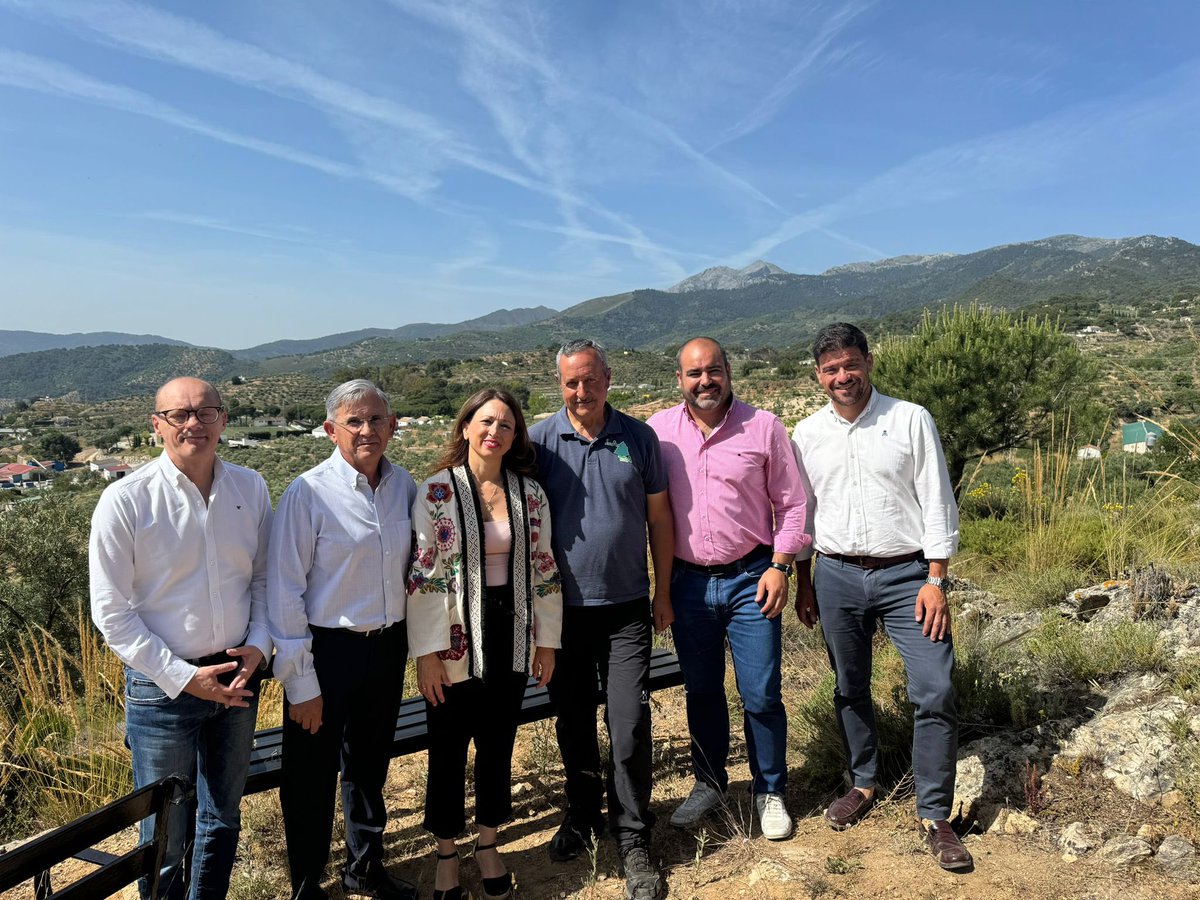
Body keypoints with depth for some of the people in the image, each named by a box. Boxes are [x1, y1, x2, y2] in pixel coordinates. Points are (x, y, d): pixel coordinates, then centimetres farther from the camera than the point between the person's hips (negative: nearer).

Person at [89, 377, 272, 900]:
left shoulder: (250, 489, -2)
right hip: (162, 686, -4)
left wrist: (259, 645, -7)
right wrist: (182, 677, -14)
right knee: (166, 839, 10)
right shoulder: (125, 500, -13)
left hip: (237, 677, 4)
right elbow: (111, 611, -10)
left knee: (223, 817, 22)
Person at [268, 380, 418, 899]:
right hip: (328, 650, -5)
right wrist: (301, 683, -12)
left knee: (370, 765, 22)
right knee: (313, 777, 10)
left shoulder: (404, 486, -1)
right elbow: (283, 592, -13)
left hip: (388, 647, 5)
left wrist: (411, 643, 7)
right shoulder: (308, 494, -15)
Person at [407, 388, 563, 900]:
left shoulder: (530, 492, 1)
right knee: (448, 749, 11)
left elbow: (543, 568, 6)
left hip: (511, 639, 3)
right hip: (455, 645, -3)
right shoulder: (436, 491, -9)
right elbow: (422, 575, -9)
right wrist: (427, 652, -11)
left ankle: (488, 844, 38)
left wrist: (546, 640, 7)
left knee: (498, 744, 16)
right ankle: (447, 852, 34)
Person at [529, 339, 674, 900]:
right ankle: (582, 815, 38)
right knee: (572, 721, 15)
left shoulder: (638, 437, 0)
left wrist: (663, 593, 5)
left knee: (629, 726, -1)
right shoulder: (539, 440, -3)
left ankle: (632, 840, 18)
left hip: (626, 608, 0)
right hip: (563, 607, 1)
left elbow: (658, 518, 6)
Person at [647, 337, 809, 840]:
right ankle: (708, 783, 36)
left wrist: (780, 566, -7)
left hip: (750, 580, -1)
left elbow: (791, 503, 1)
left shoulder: (763, 427, -3)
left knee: (762, 695, 5)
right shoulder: (658, 431, 0)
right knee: (701, 692, 16)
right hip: (688, 583, 2)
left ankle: (769, 791, 27)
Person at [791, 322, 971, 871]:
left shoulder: (910, 420, -4)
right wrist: (803, 582, 11)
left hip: (906, 574, -2)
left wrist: (935, 581, -9)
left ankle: (934, 816, 11)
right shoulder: (807, 434, 4)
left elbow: (937, 504, -4)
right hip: (837, 576, 3)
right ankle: (864, 784, 35)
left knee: (934, 692, -5)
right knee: (850, 688, 14)